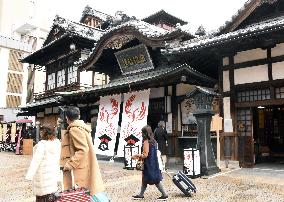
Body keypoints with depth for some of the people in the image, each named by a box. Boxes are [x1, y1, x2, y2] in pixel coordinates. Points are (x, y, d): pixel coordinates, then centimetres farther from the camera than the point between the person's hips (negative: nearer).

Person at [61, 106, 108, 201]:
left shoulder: (75, 129, -13)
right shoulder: (81, 127, 15)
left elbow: (82, 150, -22)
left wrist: (68, 165, -19)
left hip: (79, 169, -10)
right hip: (85, 167, 10)